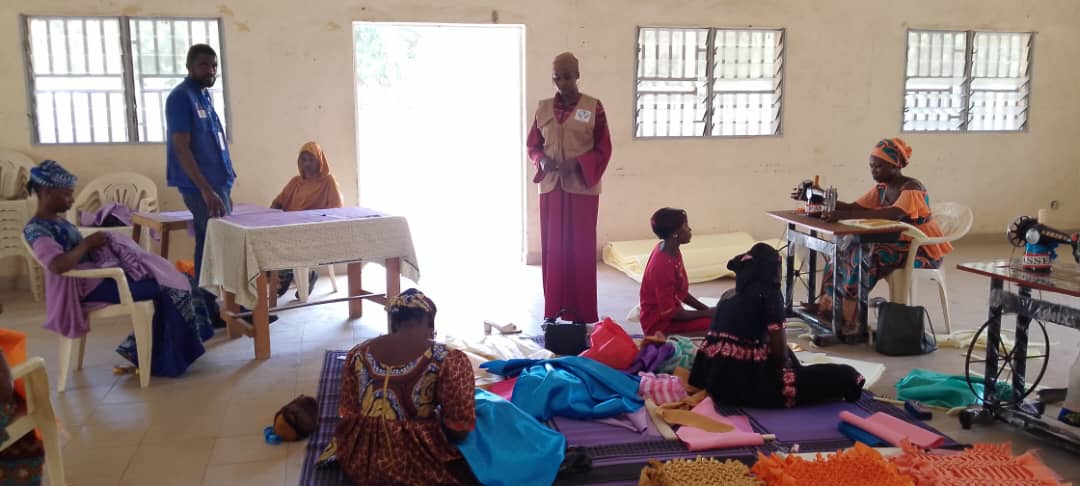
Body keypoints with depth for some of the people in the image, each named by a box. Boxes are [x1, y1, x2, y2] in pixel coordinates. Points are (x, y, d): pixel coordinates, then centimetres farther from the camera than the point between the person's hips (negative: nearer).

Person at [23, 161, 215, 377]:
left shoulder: (58, 221, 16)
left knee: (168, 279, 1)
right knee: (164, 289, -14)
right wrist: (88, 242, -18)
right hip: (87, 286, -10)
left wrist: (94, 245, 1)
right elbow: (58, 265, -31)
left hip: (99, 274, 10)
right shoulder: (36, 228, -15)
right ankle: (167, 359, 0)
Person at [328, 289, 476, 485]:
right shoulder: (448, 359, -16)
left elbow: (349, 414, 5)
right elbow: (459, 431, -14)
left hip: (359, 461, 5)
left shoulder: (359, 353, -2)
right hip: (415, 468, -5)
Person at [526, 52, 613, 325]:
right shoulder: (543, 108, 8)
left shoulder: (593, 107, -2)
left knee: (581, 248, 1)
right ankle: (553, 309, 14)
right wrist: (542, 161, -10)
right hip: (551, 187, 3)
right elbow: (532, 146, 12)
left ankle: (581, 311, 8)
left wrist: (578, 163, -17)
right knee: (552, 247, 5)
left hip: (582, 187, -3)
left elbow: (604, 149, -2)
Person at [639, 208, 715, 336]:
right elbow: (668, 312, -23)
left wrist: (706, 309, 2)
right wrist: (707, 313, -16)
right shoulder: (662, 266, -27)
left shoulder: (672, 251, 1)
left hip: (671, 313, 9)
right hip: (660, 323, -9)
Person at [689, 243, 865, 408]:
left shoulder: (728, 295, 16)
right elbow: (780, 352, -7)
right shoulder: (768, 294, -5)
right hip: (747, 386, -8)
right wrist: (786, 363, 14)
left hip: (716, 382, 8)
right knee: (846, 376, -4)